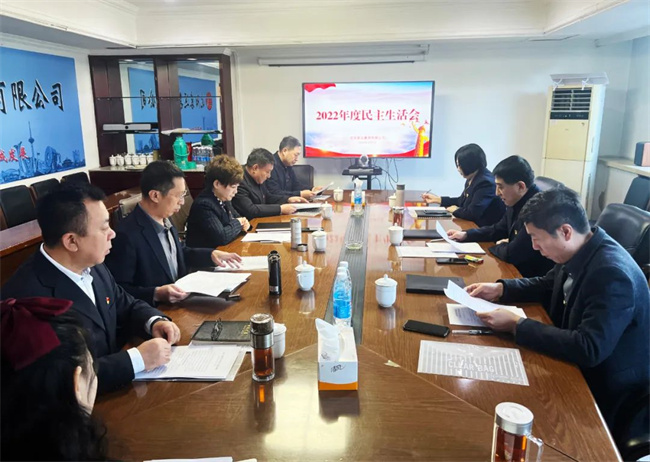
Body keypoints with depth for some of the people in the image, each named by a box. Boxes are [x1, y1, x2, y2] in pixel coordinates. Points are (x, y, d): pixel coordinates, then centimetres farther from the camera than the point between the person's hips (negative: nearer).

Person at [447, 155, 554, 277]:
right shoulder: (517, 203, 1)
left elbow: (511, 254, -27)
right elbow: (498, 230, 17)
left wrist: (496, 247, -6)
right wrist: (465, 234, 6)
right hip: (517, 268, 7)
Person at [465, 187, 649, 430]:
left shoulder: (612, 274, -31)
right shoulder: (578, 253, -5)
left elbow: (589, 350, -34)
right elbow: (546, 285, 15)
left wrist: (516, 325, -30)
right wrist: (500, 289, -1)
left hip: (606, 392, -7)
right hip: (576, 368, 7)